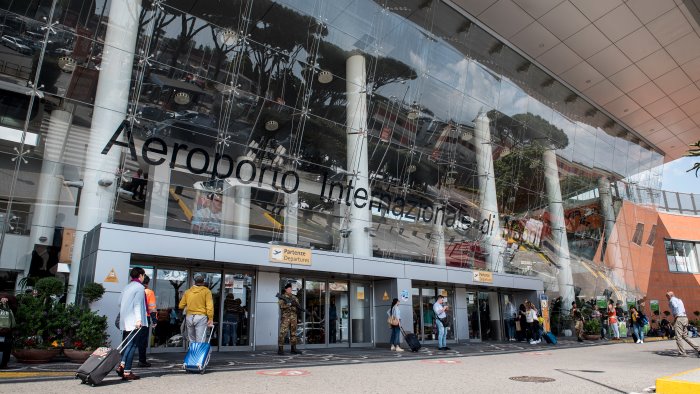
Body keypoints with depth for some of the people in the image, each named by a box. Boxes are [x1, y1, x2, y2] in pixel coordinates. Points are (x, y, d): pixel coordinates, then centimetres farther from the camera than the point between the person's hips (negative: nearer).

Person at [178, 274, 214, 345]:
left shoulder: (188, 291, 8)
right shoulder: (206, 291, -2)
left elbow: (181, 306, 10)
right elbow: (209, 306, -10)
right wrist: (211, 319, -7)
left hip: (189, 317, 4)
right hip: (201, 317, -4)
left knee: (191, 340, 16)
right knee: (200, 340, -4)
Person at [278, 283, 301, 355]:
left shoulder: (294, 297, 16)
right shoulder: (283, 297, 0)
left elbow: (298, 305, 13)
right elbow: (281, 305, -14)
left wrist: (296, 304, -9)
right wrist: (289, 304, -24)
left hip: (293, 317, 6)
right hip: (285, 317, -6)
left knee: (293, 333, 8)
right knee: (283, 333, -9)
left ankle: (293, 349, 14)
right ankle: (280, 349, -7)